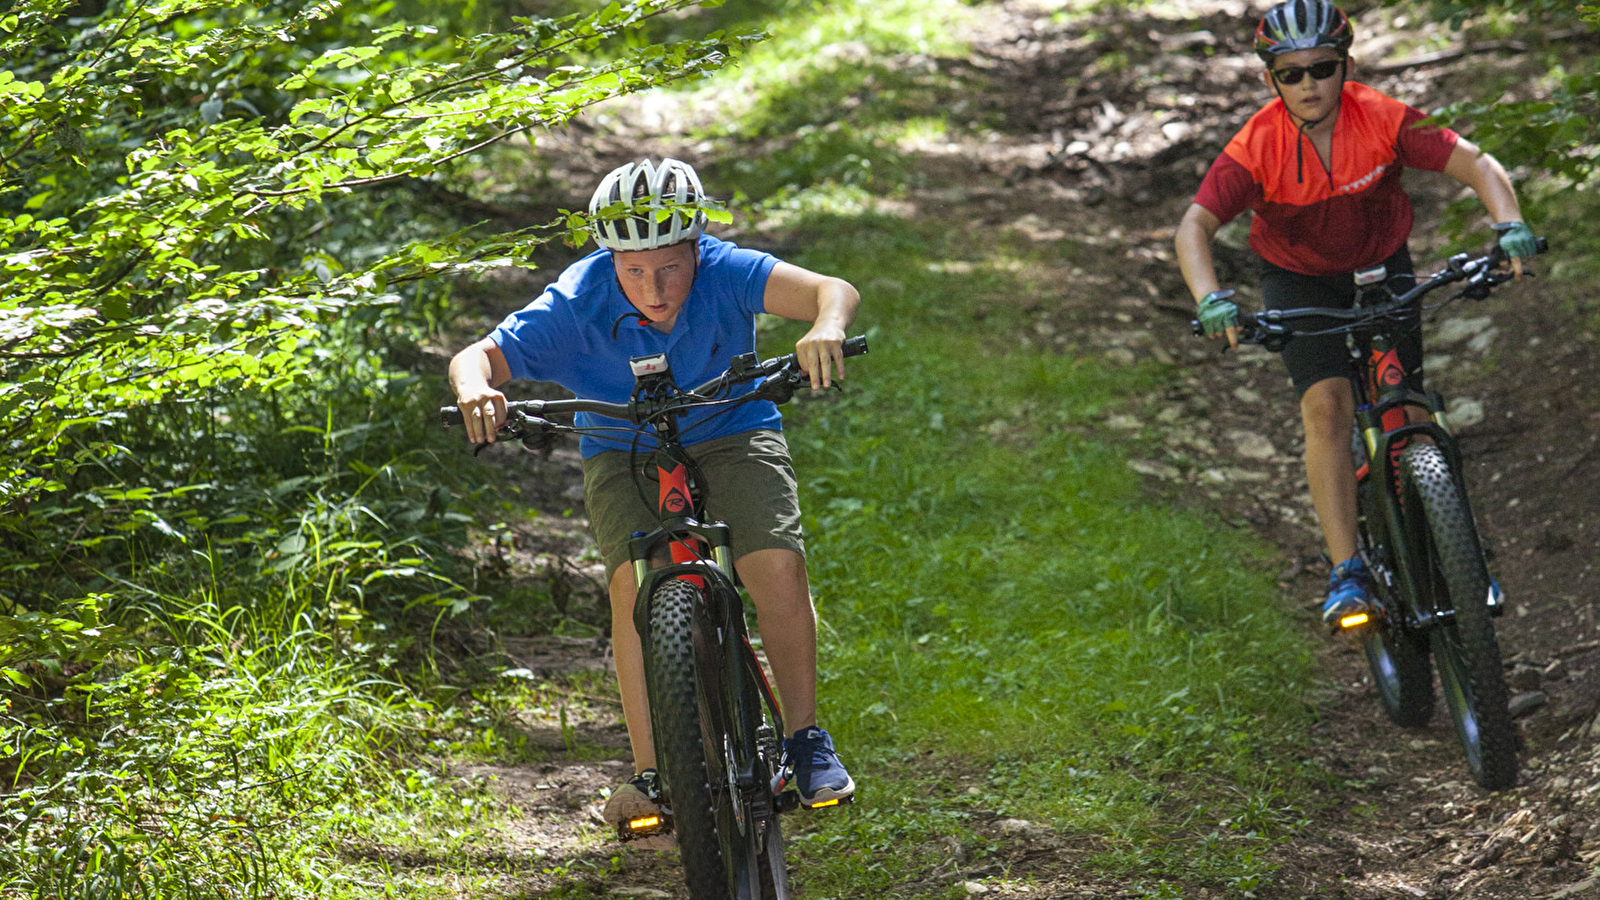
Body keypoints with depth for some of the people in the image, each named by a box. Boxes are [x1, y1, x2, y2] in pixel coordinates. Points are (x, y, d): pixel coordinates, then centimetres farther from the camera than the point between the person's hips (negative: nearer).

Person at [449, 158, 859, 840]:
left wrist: (828, 325, -63)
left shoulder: (724, 272, -27)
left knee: (778, 561, -23)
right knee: (636, 576, -25)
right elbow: (474, 357, -24)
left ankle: (806, 738, -4)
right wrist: (475, 387, -48)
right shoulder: (576, 305, -25)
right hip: (623, 453, 0)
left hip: (729, 435, 0)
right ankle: (651, 770, -17)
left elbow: (832, 291, -39)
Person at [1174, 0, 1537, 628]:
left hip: (1381, 268, 1)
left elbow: (1474, 163, -26)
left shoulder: (1383, 120, -25)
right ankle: (1347, 573, -24)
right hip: (1298, 280, -1)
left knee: (1408, 412, -7)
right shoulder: (1257, 146, -27)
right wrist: (1211, 300, -50)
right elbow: (1194, 226, -33)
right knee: (1326, 403, -22)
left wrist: (1510, 225, -44)